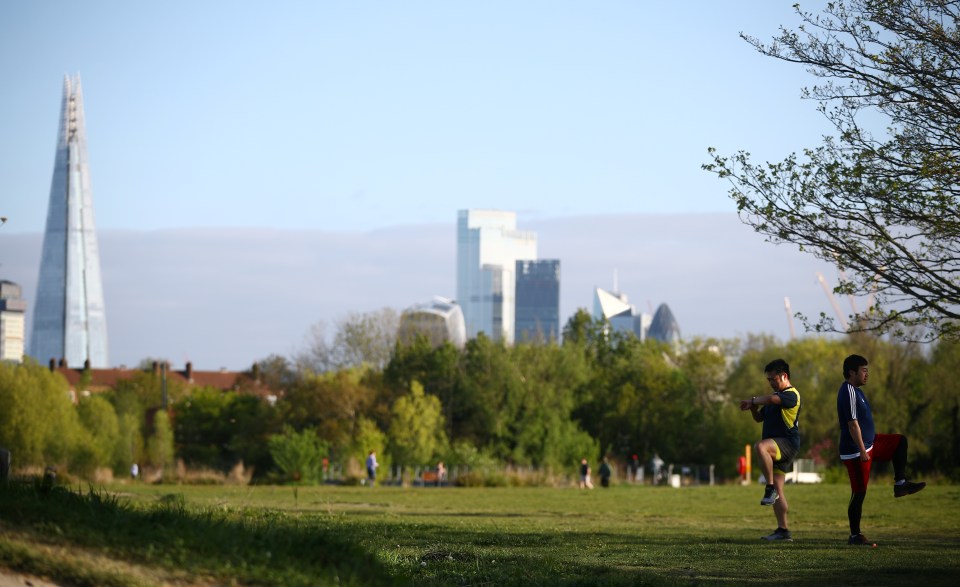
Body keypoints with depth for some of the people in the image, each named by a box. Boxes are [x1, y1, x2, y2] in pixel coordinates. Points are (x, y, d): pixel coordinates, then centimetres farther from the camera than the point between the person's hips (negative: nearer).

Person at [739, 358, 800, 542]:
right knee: (777, 490, 6)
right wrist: (753, 408, 6)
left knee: (760, 447, -38)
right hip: (776, 448, 10)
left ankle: (770, 488, -30)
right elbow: (759, 418, 27)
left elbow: (771, 399, -28)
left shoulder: (791, 395, -8)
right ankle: (783, 531, 7)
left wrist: (753, 400, -14)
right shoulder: (776, 396, 23)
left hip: (787, 443, -10)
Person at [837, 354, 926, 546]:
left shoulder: (855, 390, 13)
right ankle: (855, 536, 2)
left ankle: (900, 484, 11)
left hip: (869, 443, 10)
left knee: (900, 442, 14)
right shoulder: (849, 392, -20)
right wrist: (862, 451, -25)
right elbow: (853, 424, -24)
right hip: (855, 451, -10)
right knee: (859, 493, -5)